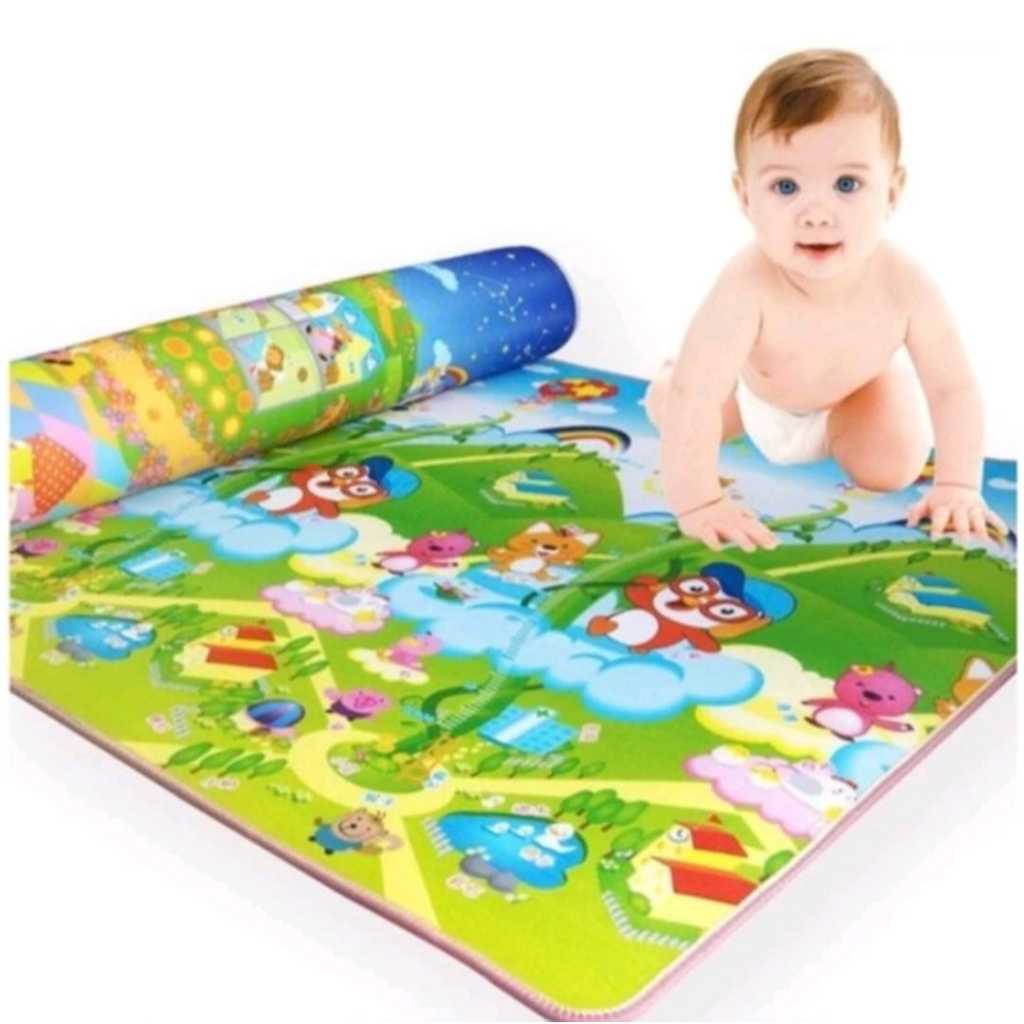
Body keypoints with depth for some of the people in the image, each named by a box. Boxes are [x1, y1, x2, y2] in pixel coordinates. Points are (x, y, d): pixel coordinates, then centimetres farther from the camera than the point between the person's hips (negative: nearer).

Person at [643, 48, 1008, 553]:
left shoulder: (906, 286, -39)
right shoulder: (747, 286, -48)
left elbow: (954, 388, -26)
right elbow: (693, 399, -47)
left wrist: (958, 486, -29)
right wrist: (697, 501, -48)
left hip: (858, 389, 1)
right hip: (756, 389, -1)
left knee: (891, 470, -11)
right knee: (667, 409, 7)